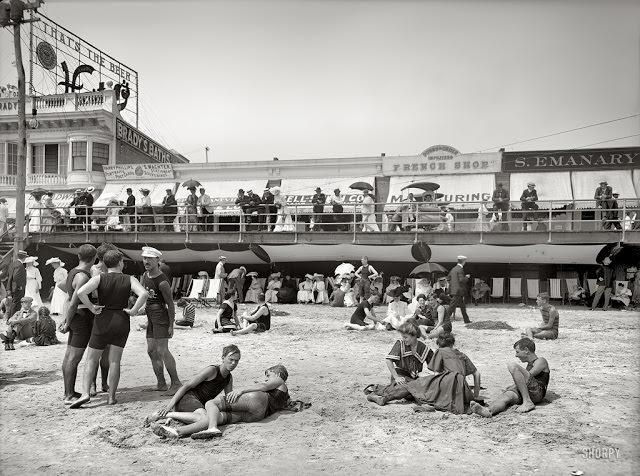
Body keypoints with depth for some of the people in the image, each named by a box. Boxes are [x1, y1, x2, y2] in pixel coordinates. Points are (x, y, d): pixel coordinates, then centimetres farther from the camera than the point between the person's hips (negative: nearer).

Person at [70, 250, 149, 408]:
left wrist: (92, 307, -9)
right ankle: (111, 397, 9)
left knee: (91, 359, 9)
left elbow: (81, 292, -21)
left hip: (103, 321, -1)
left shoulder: (99, 278, -5)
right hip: (122, 322, 1)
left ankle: (85, 393, -4)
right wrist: (133, 310, -10)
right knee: (114, 361, 9)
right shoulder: (129, 280, -3)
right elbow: (144, 293, -20)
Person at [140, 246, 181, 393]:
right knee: (151, 350, 8)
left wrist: (171, 325, -13)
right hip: (150, 316, 9)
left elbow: (170, 305, -14)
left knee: (162, 350, -12)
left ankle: (176, 383, -5)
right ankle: (161, 384, 14)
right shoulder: (145, 275, 8)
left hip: (161, 316, -9)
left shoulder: (162, 282, -18)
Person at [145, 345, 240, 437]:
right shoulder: (212, 370, -10)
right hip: (187, 398, -9)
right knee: (207, 420, -35)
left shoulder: (229, 378, 15)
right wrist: (170, 404, -14)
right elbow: (187, 386, -9)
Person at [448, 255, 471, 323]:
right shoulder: (460, 269, -15)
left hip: (454, 289, 9)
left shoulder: (453, 269, 11)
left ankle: (466, 320, 22)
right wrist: (467, 277, -5)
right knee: (452, 306, -7)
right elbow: (462, 280, -22)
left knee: (463, 306, 16)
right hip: (459, 290, -9)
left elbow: (449, 278, 16)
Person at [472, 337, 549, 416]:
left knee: (512, 366, -19)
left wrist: (511, 388, -7)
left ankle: (527, 402, -24)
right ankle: (487, 410, -61)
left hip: (537, 393, -7)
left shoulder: (541, 361, 9)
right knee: (507, 395, -27)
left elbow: (528, 377, -6)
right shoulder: (530, 365, 35)